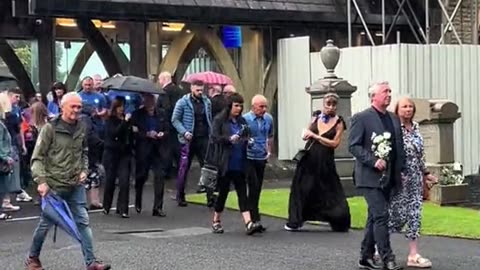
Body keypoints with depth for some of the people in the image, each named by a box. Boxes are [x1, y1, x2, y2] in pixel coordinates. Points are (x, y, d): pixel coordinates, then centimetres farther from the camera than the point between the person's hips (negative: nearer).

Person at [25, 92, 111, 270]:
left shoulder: (81, 127, 5)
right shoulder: (50, 128, -10)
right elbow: (37, 158, -10)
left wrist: (84, 170, 5)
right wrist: (41, 181, -20)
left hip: (76, 185, 4)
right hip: (54, 185, -4)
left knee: (82, 221, 0)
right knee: (46, 222, 8)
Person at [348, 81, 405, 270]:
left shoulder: (394, 119, 14)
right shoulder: (361, 118, -6)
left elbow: (399, 148, 18)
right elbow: (353, 146, -10)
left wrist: (401, 172, 10)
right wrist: (373, 161, -20)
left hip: (388, 178, 7)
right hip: (370, 177, -7)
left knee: (374, 218, 12)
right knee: (381, 216, -12)